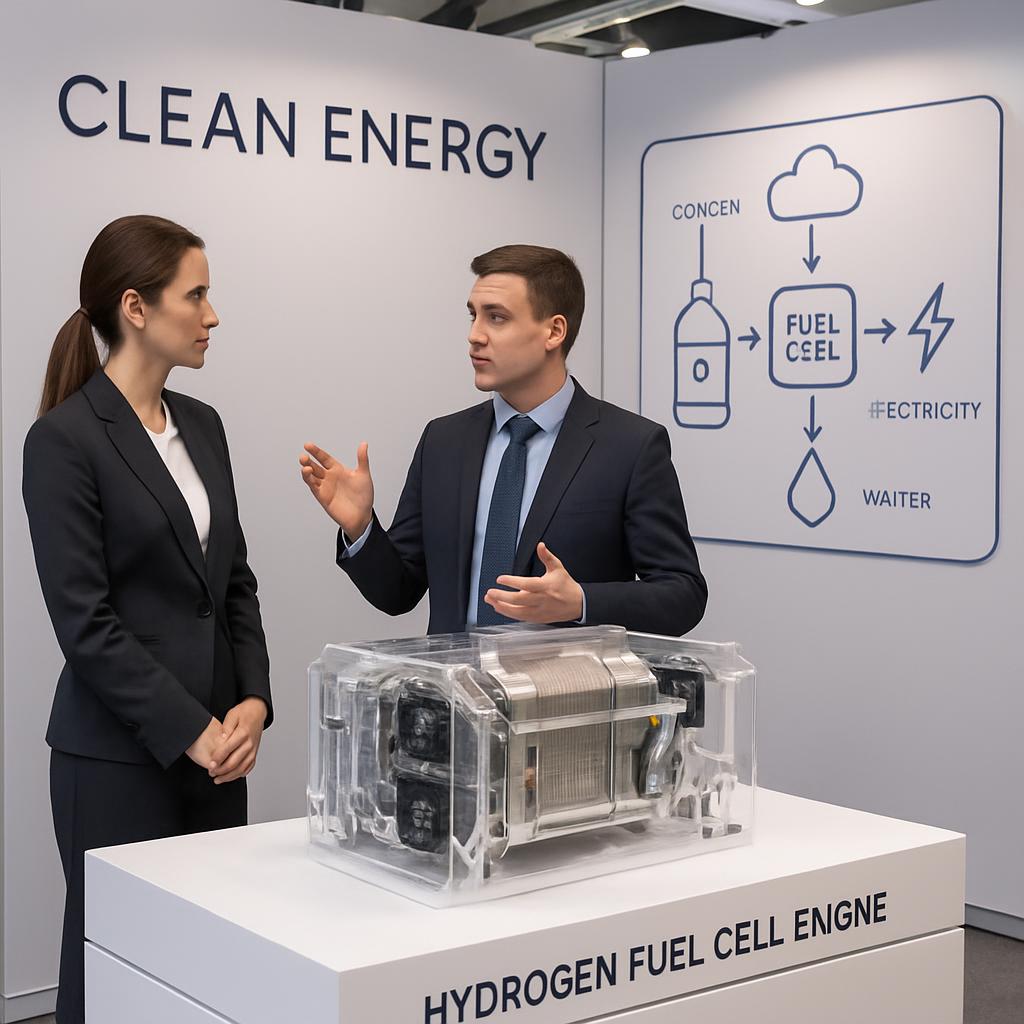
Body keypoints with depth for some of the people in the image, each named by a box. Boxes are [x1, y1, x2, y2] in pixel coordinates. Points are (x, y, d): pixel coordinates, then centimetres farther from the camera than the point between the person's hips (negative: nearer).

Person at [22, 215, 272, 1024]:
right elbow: (86, 621, -16)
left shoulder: (202, 424, 10)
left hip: (215, 743, 7)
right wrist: (189, 732, -16)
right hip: (120, 755, -7)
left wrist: (251, 702, -2)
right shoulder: (65, 439, -12)